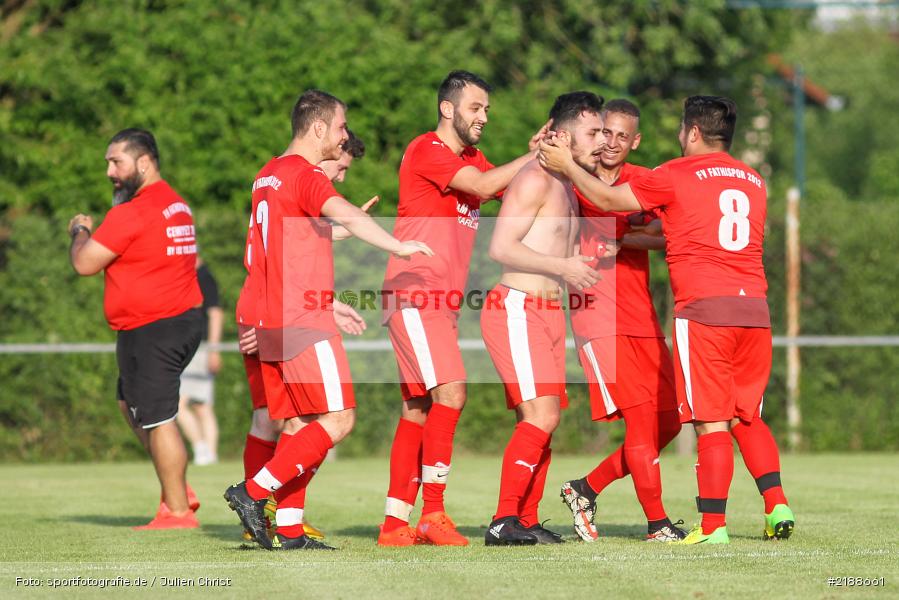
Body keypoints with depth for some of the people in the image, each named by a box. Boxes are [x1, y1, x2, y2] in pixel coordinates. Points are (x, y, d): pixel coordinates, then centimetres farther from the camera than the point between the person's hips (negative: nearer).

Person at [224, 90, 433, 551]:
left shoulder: (267, 176, 18)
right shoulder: (305, 175, -11)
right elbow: (345, 215, -30)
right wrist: (397, 246, -34)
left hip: (270, 323, 10)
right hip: (304, 323, -10)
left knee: (298, 424, 9)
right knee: (337, 419, -7)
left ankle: (288, 530, 4)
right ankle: (254, 492, -11)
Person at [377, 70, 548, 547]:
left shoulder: (472, 158, 21)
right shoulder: (427, 150, -8)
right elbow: (484, 186, -19)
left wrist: (534, 158, -6)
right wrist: (537, 156, -13)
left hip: (442, 302, 9)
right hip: (413, 293, -9)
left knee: (418, 407, 7)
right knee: (449, 390, -19)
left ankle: (395, 522, 9)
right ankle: (433, 513, -18)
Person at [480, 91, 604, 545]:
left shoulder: (568, 188, 20)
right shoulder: (535, 179, -11)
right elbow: (501, 247, -19)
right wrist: (562, 267, -20)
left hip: (548, 312, 10)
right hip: (517, 309, -10)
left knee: (542, 421, 7)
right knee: (541, 415, -18)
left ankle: (526, 521, 9)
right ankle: (504, 521, -18)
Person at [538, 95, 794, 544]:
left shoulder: (677, 176, 0)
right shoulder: (753, 183, 18)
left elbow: (607, 200, 7)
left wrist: (566, 166, 21)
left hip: (703, 308, -5)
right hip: (754, 306, 5)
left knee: (712, 423, -5)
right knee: (747, 417, 16)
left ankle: (713, 526, -5)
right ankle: (777, 507, 5)